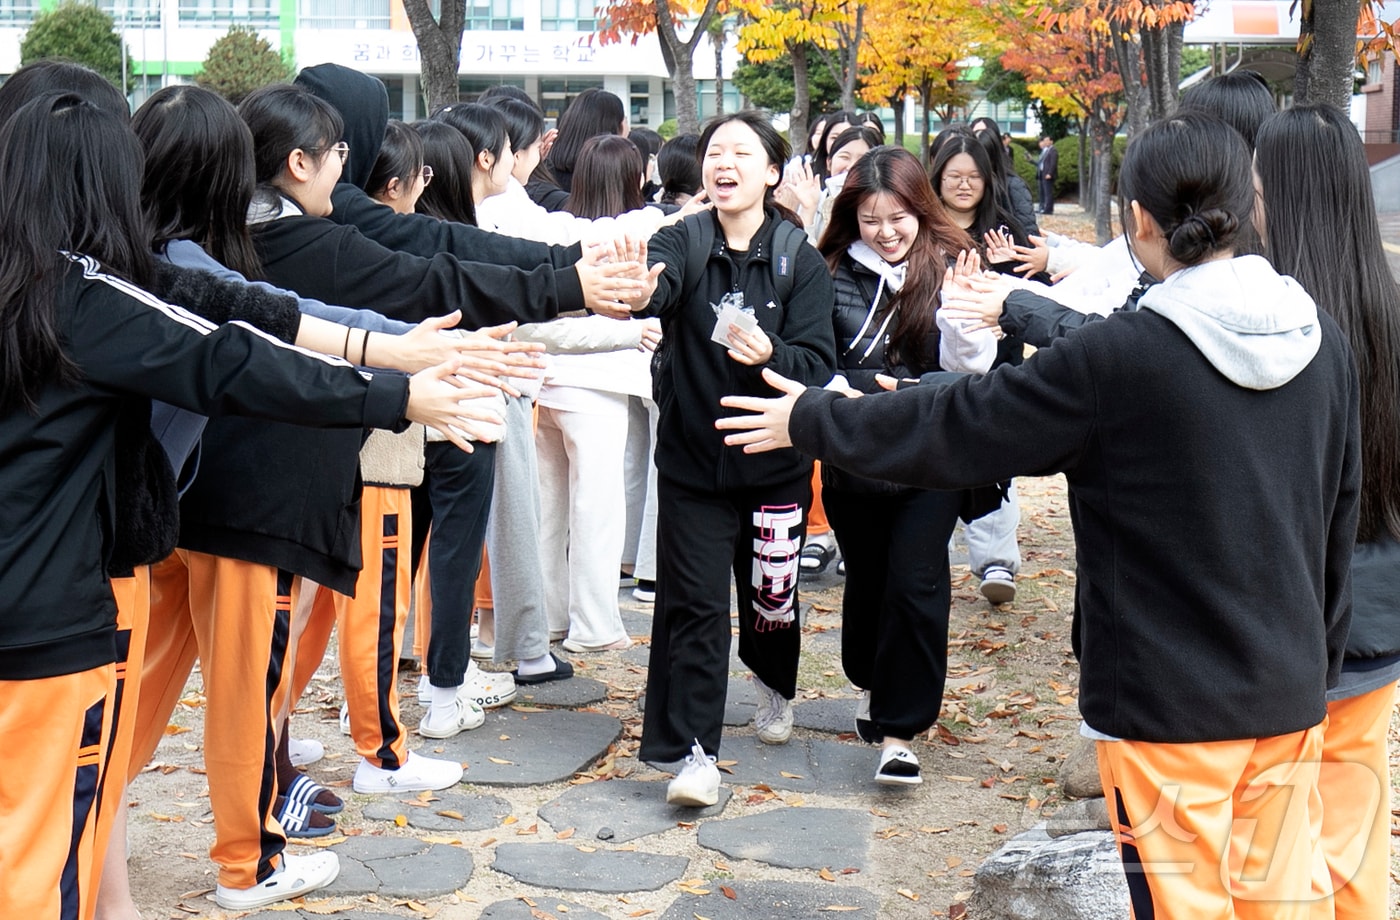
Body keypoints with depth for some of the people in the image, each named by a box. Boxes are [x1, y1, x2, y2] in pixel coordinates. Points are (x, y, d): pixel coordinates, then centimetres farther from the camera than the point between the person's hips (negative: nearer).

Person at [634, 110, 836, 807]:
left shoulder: (800, 260, -4)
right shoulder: (683, 242, -4)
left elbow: (818, 362, -11)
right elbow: (655, 282, -27)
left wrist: (770, 354, -33)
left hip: (774, 456, 1)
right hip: (691, 455, -1)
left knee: (771, 594, 15)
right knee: (693, 604, -4)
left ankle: (775, 684, 46)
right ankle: (694, 751, 2)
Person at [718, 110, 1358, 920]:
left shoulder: (1120, 357, -19)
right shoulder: (1323, 341, 0)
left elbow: (951, 431, -11)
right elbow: (1340, 507, 11)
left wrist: (811, 419, 4)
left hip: (1169, 700, -6)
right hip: (1291, 688, 6)